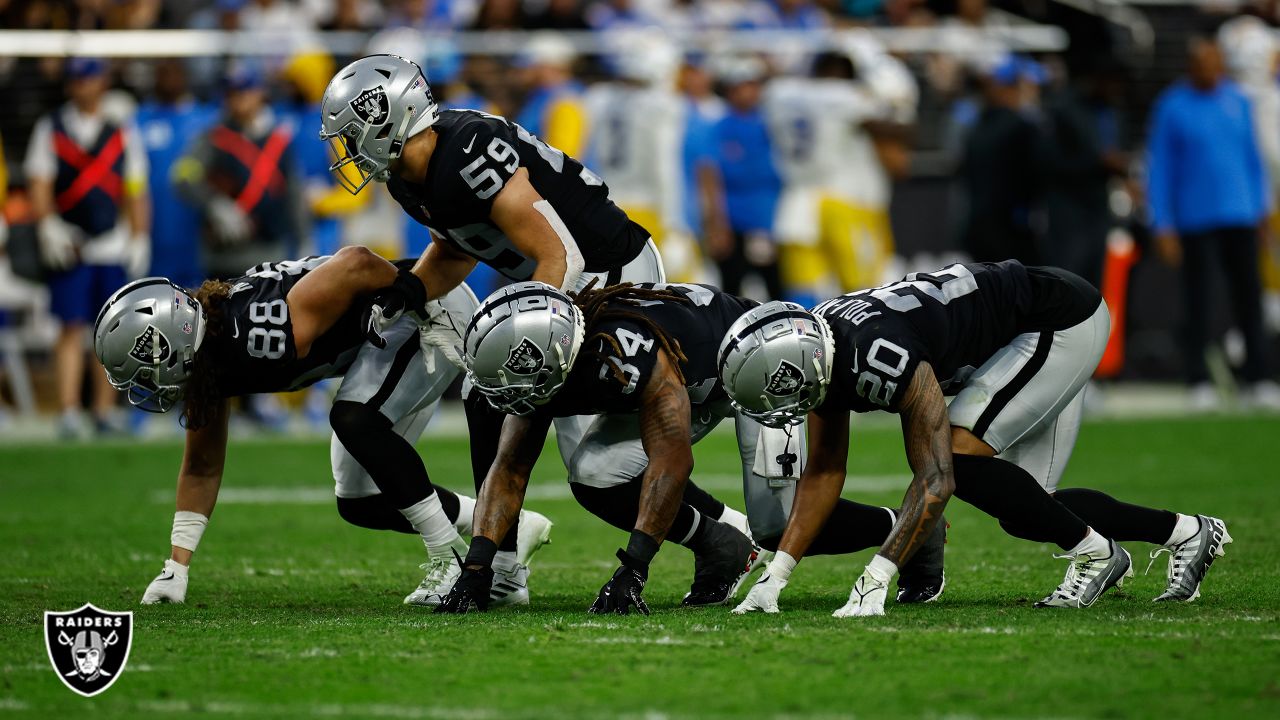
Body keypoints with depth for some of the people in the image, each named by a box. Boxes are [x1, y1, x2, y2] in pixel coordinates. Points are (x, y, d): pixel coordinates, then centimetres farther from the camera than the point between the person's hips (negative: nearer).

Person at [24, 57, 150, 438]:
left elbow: (135, 192, 10)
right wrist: (48, 225, -15)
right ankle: (68, 414, -10)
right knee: (72, 328, -7)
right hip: (67, 245, -2)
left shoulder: (122, 133, 10)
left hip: (113, 245, 2)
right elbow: (39, 184, -1)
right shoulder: (50, 128, 5)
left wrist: (139, 240, 3)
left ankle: (105, 413, 9)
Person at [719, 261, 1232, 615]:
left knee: (956, 459, -21)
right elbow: (824, 471, 3)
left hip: (1064, 324, -10)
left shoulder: (884, 358, -35)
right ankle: (1187, 533, 23)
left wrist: (873, 584, -39)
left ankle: (1092, 550, -5)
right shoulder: (818, 351, -7)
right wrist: (775, 576, -4)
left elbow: (935, 480, -35)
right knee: (1025, 513, 9)